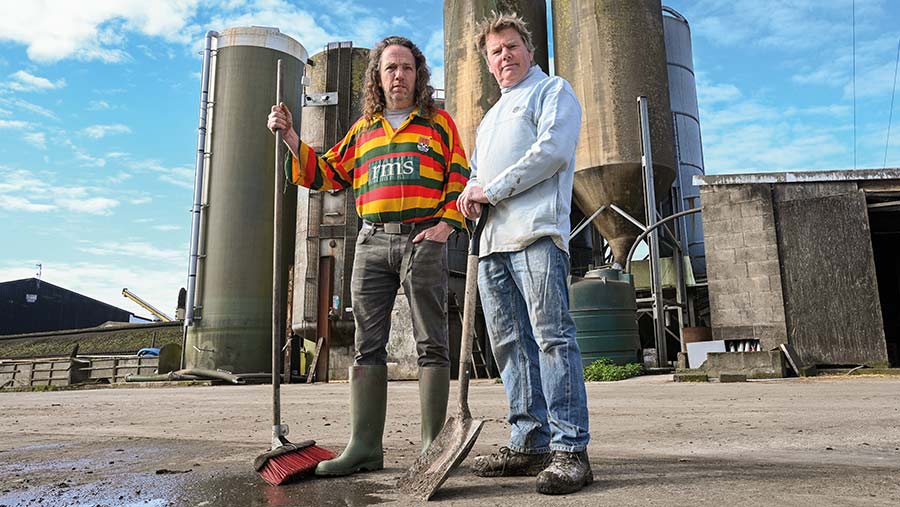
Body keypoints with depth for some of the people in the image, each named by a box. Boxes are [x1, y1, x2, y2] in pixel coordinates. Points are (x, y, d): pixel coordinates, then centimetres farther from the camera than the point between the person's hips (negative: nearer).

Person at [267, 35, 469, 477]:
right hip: (372, 241, 4)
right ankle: (365, 446, 6)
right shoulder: (362, 130, 21)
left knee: (431, 342, -4)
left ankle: (432, 444, 2)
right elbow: (325, 174, 19)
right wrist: (290, 137, 9)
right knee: (367, 344, 1)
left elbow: (460, 178, 6)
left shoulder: (439, 123, 13)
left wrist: (445, 224, -8)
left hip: (423, 239, -3)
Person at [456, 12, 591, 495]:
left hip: (535, 230, -8)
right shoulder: (490, 117, 34)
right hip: (492, 240, 8)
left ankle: (570, 450, -10)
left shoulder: (553, 90, 11)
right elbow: (477, 171, 35)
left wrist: (492, 190, -6)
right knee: (509, 343, 4)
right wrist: (470, 193, 9)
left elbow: (552, 150, -8)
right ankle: (530, 442, 10)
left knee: (552, 336, -13)